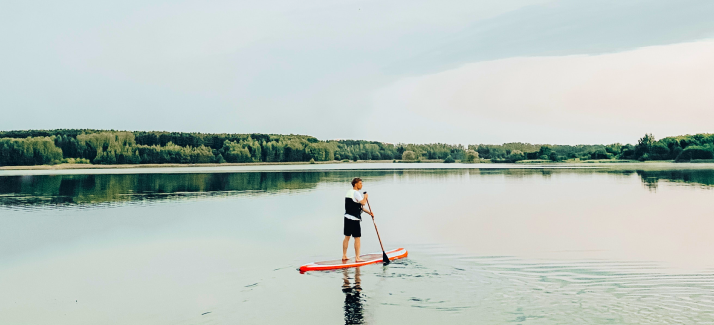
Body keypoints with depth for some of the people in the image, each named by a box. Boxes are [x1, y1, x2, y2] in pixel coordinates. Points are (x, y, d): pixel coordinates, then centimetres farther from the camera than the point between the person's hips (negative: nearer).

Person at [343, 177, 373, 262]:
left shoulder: (349, 192, 17)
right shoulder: (356, 193, -13)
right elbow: (363, 203, -26)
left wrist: (369, 212, 13)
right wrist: (365, 197, -5)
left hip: (347, 217, 9)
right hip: (354, 219, -9)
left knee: (347, 237, 14)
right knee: (357, 238, -3)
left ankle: (344, 256, 19)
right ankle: (357, 257, -1)